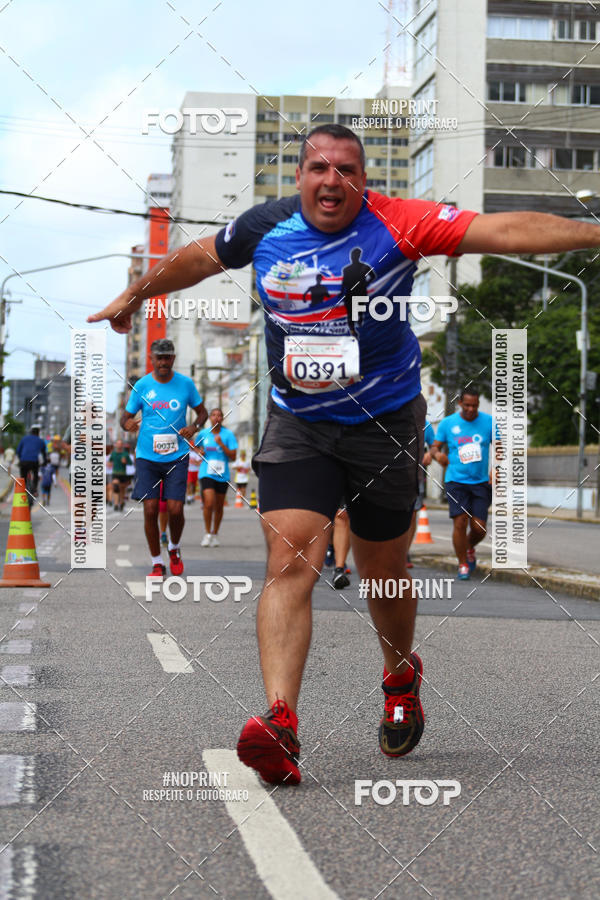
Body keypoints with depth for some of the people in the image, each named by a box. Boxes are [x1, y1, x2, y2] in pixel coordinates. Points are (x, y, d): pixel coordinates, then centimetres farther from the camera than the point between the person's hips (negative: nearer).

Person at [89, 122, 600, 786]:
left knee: (382, 572, 11)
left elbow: (504, 230, -19)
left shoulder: (397, 225, -12)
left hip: (385, 421, -1)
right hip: (296, 424, 2)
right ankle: (280, 724, -24)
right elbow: (197, 258, 17)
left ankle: (401, 680, 42)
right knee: (289, 563, -15)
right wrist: (134, 296, 31)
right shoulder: (264, 228, -2)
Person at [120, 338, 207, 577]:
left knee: (175, 509, -8)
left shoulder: (185, 384, 2)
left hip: (176, 456, 0)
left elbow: (202, 412, 14)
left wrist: (194, 427, -7)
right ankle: (157, 563, 9)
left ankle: (174, 549, 23)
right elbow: (126, 416, 7)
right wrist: (127, 424, -17)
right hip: (147, 457, 0)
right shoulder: (142, 385, 1)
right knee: (150, 509, -5)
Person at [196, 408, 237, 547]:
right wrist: (200, 452, 3)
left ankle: (215, 534, 27)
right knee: (209, 503, -17)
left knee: (219, 507, 9)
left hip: (222, 475, 1)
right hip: (206, 474, -1)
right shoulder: (203, 433, 4)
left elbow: (233, 456, -6)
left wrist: (221, 444, -17)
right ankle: (207, 533, 0)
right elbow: (197, 446, 25)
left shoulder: (228, 434, -2)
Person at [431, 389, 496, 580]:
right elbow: (435, 447, 5)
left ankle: (469, 548, 31)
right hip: (456, 480, -1)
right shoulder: (447, 423, 2)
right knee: (460, 523, -11)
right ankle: (463, 565, 6)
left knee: (479, 528, -3)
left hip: (481, 481, 1)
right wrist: (437, 454, -19)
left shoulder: (488, 422, 2)